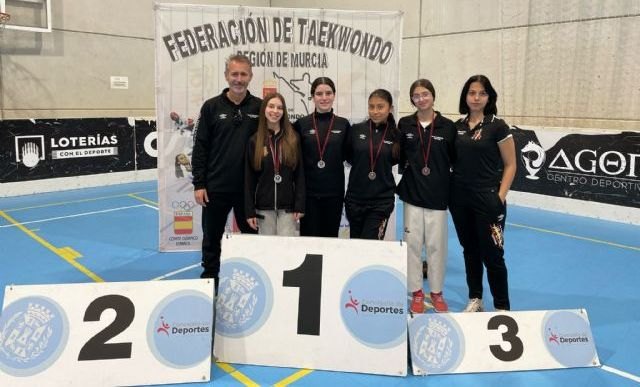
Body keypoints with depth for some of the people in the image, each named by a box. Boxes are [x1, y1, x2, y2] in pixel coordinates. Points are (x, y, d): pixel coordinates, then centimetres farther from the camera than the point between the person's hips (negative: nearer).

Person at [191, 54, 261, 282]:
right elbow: (200, 147, 0)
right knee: (211, 240, 11)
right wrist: (198, 184, -5)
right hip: (216, 188, 0)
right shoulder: (212, 107, 0)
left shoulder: (259, 107, 1)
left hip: (249, 189, 1)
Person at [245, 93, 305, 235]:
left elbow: (299, 174, 0)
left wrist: (300, 205, -7)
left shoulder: (293, 139, 1)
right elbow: (249, 178, 2)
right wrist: (249, 211, -3)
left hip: (287, 206, -1)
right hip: (264, 206, 1)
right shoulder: (254, 141, 2)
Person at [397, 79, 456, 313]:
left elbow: (454, 160, 3)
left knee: (436, 244, 5)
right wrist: (407, 172, -2)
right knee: (412, 242, 5)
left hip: (437, 195, -1)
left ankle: (437, 292, 23)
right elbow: (398, 155, 9)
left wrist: (452, 189, 0)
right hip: (412, 193, 1)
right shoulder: (405, 125, 2)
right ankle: (416, 292, 20)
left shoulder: (447, 126, -1)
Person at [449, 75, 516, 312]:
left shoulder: (497, 126, -6)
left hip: (487, 199, -4)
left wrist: (500, 197, -12)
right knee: (470, 251, 14)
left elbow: (510, 165, -5)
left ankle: (502, 308, 13)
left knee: (491, 254, -1)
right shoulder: (457, 127, 7)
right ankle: (475, 300, 28)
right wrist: (450, 190, 4)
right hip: (460, 199, 5)